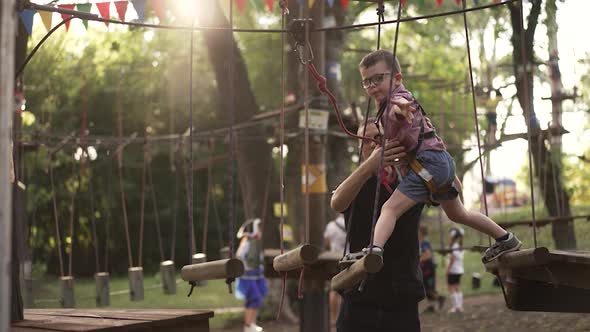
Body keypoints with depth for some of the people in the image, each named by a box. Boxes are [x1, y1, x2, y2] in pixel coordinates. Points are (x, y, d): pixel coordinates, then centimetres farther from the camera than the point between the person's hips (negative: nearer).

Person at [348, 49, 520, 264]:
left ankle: (375, 250, -48)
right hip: (443, 160, 11)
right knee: (457, 214, 31)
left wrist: (400, 107, -60)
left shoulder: (397, 99, -6)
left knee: (390, 208, -25)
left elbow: (400, 102, -34)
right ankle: (505, 239, 44)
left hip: (428, 161, -11)